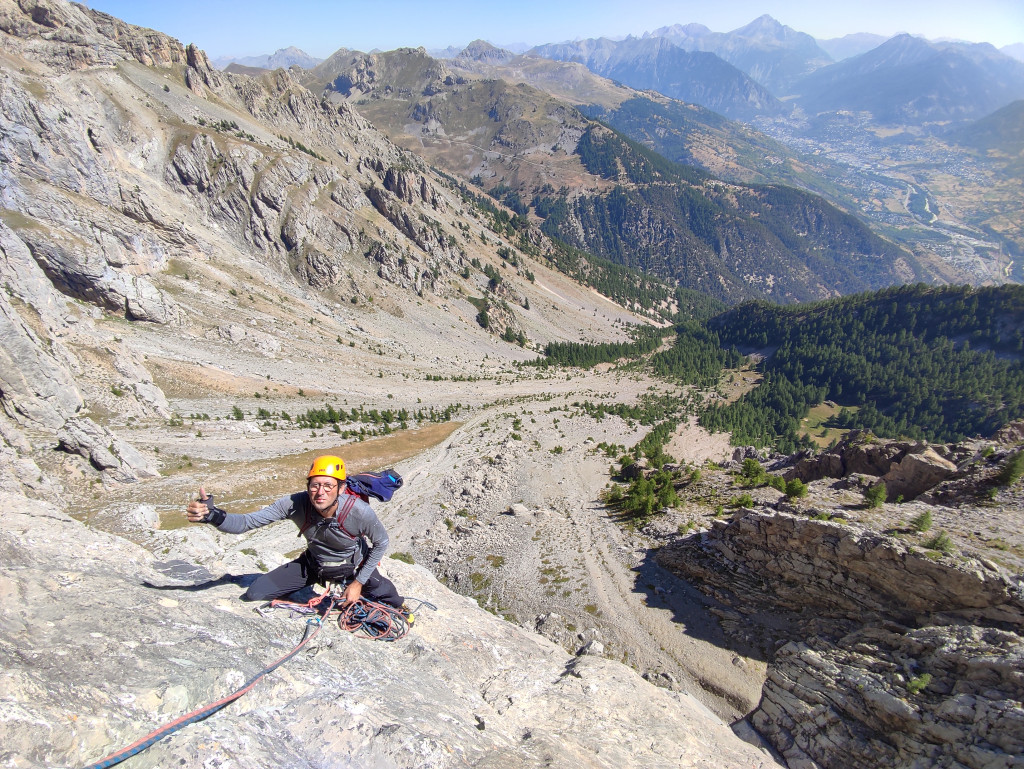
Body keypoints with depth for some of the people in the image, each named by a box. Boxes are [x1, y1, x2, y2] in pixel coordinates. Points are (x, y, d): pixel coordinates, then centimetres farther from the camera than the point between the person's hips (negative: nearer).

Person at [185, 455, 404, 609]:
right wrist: (211, 514, -51)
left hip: (354, 567, -1)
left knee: (393, 605, -6)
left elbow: (381, 543, -17)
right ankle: (309, 585, 21)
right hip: (313, 563, 2)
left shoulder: (359, 511, -36)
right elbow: (245, 523, -30)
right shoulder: (295, 504, -31)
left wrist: (359, 583, -14)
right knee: (255, 594, -6)